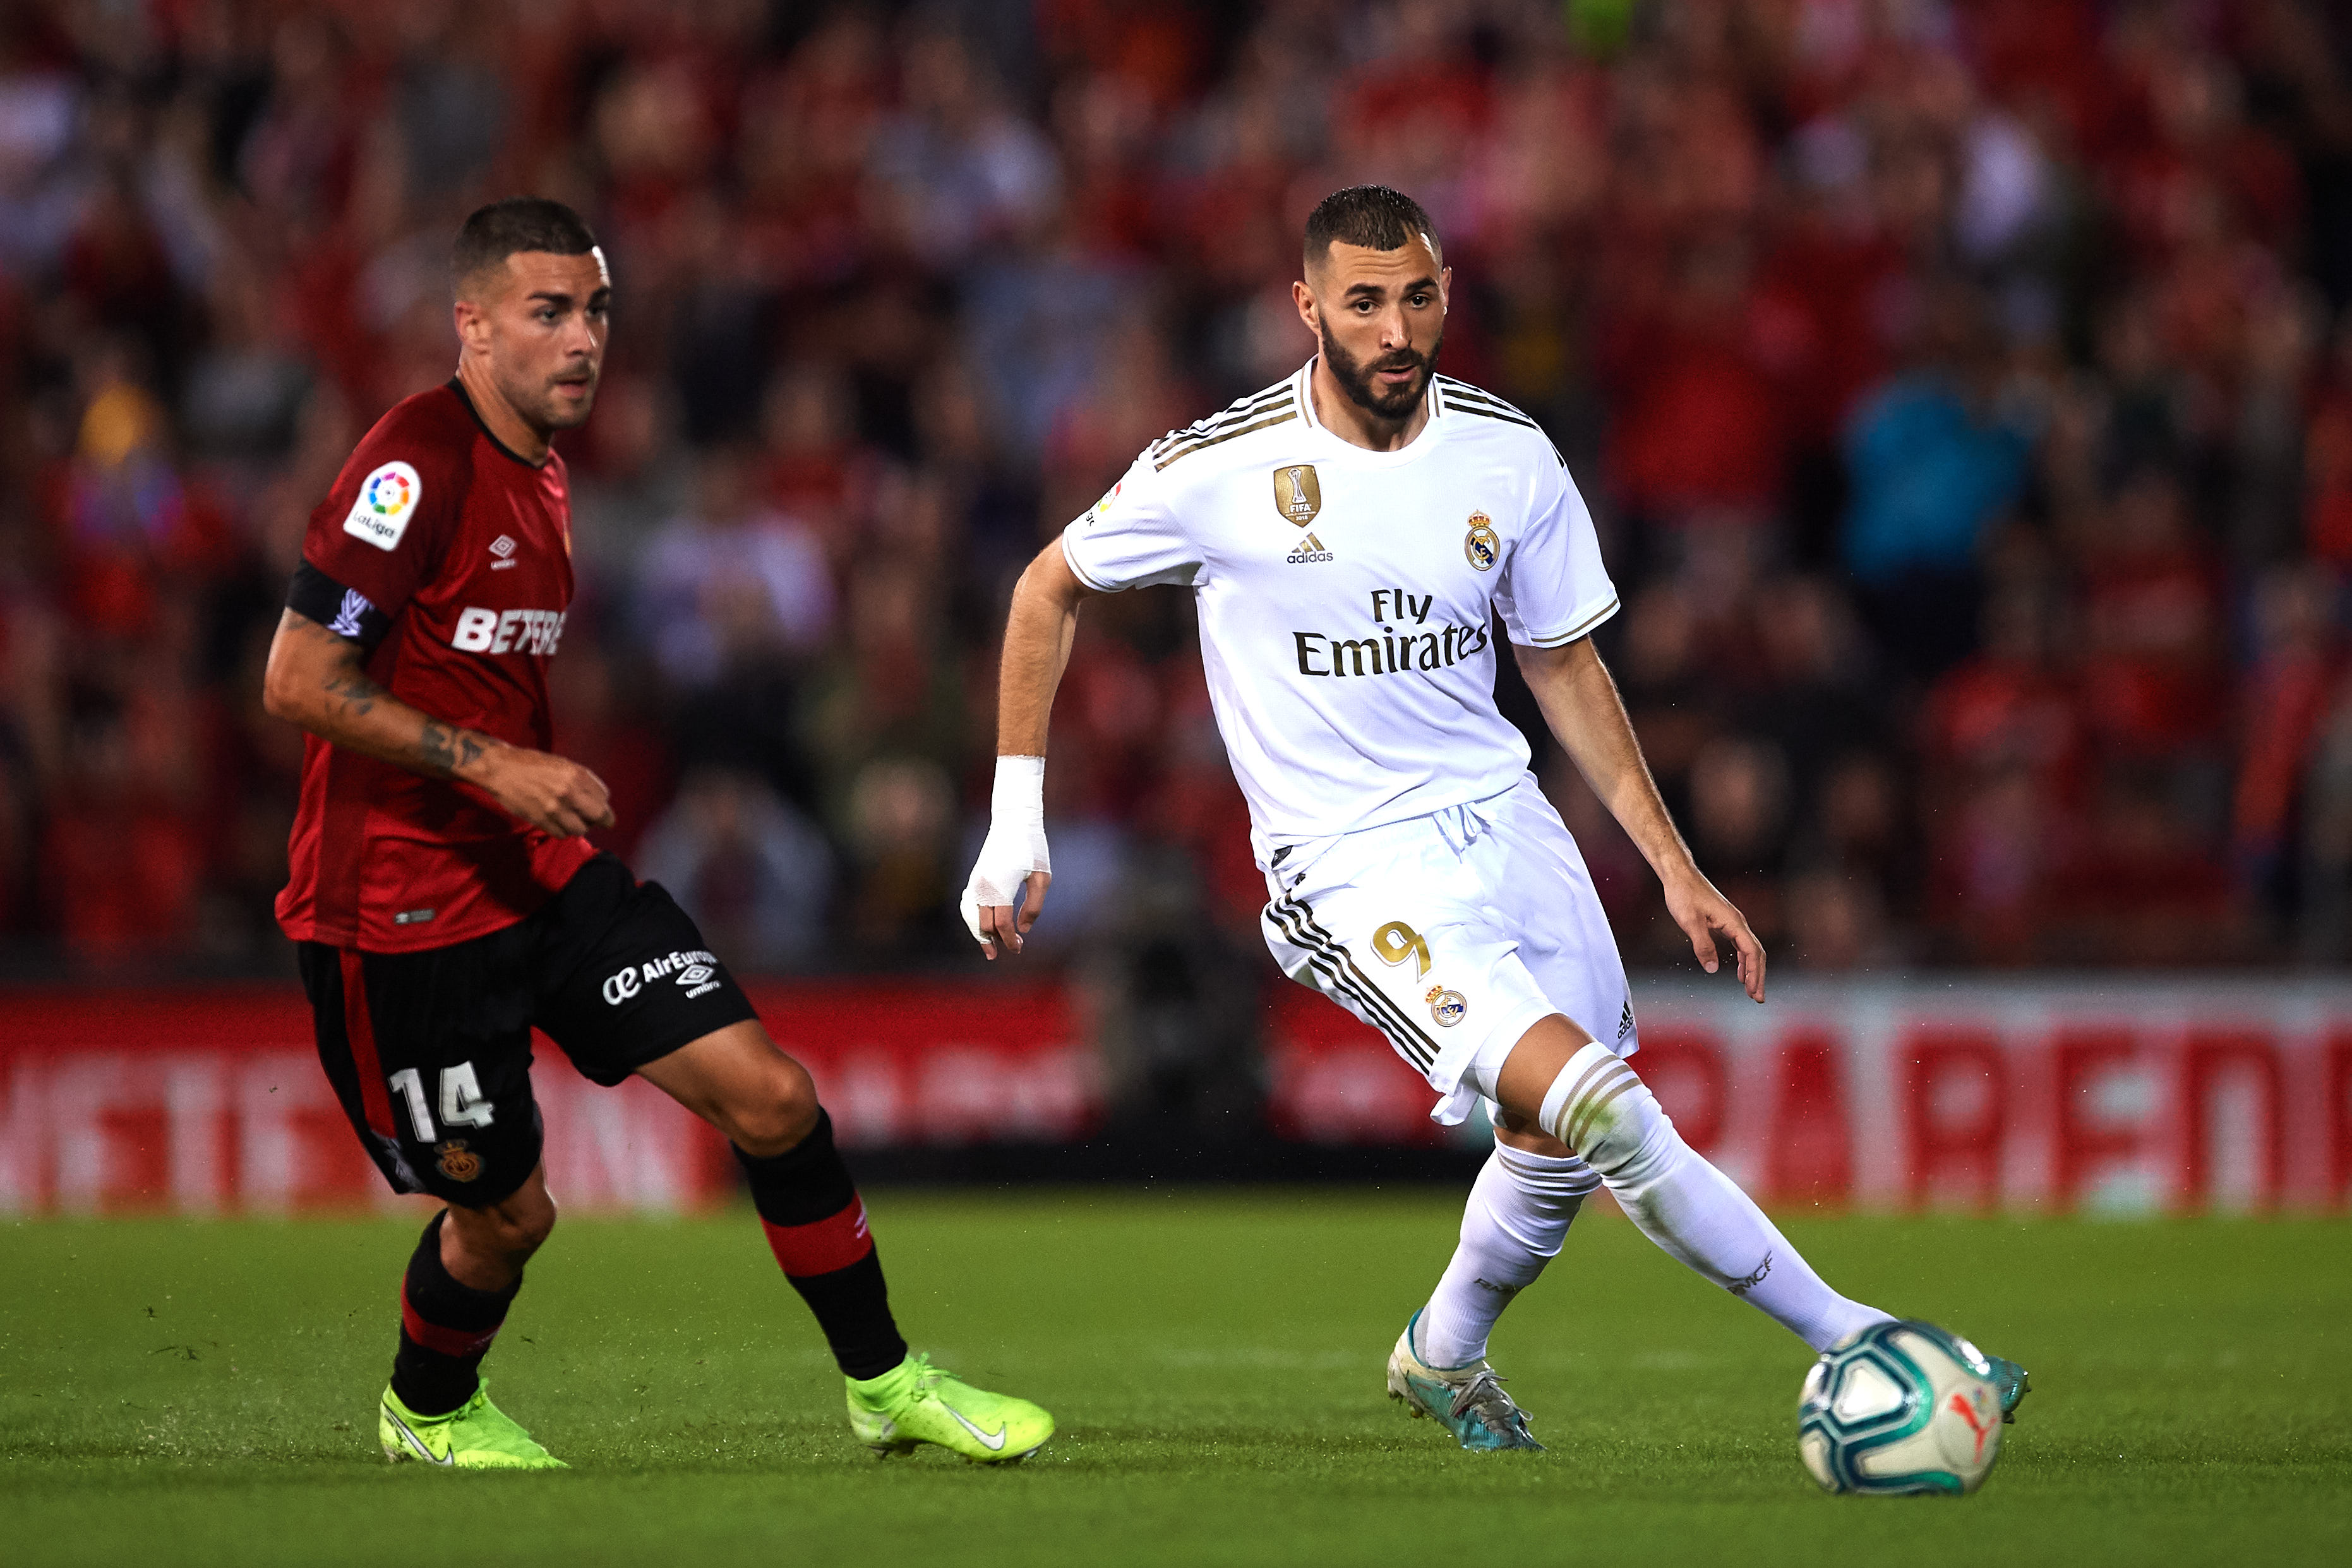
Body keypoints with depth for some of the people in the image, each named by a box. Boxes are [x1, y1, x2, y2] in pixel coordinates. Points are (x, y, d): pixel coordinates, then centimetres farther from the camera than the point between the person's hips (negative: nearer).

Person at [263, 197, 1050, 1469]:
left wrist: (549, 784, 16)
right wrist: (493, 766, -21)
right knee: (505, 1209, 1)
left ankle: (886, 1384, 10)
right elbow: (297, 682, -20)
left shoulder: (540, 472, 12)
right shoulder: (416, 468, -17)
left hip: (543, 874, 8)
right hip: (403, 904, -8)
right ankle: (425, 1412, 32)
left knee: (770, 1096, -3)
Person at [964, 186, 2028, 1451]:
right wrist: (1015, 822, 2)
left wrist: (1673, 867, 9)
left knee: (1556, 1151, 9)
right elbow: (1051, 589, 4)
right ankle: (1856, 1343, -14)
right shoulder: (1217, 471, -12)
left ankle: (1442, 1356, 41)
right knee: (1599, 1105, -21)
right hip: (1352, 869, -5)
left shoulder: (1509, 457, -1)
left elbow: (1564, 665, 12)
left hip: (1503, 823, 5)